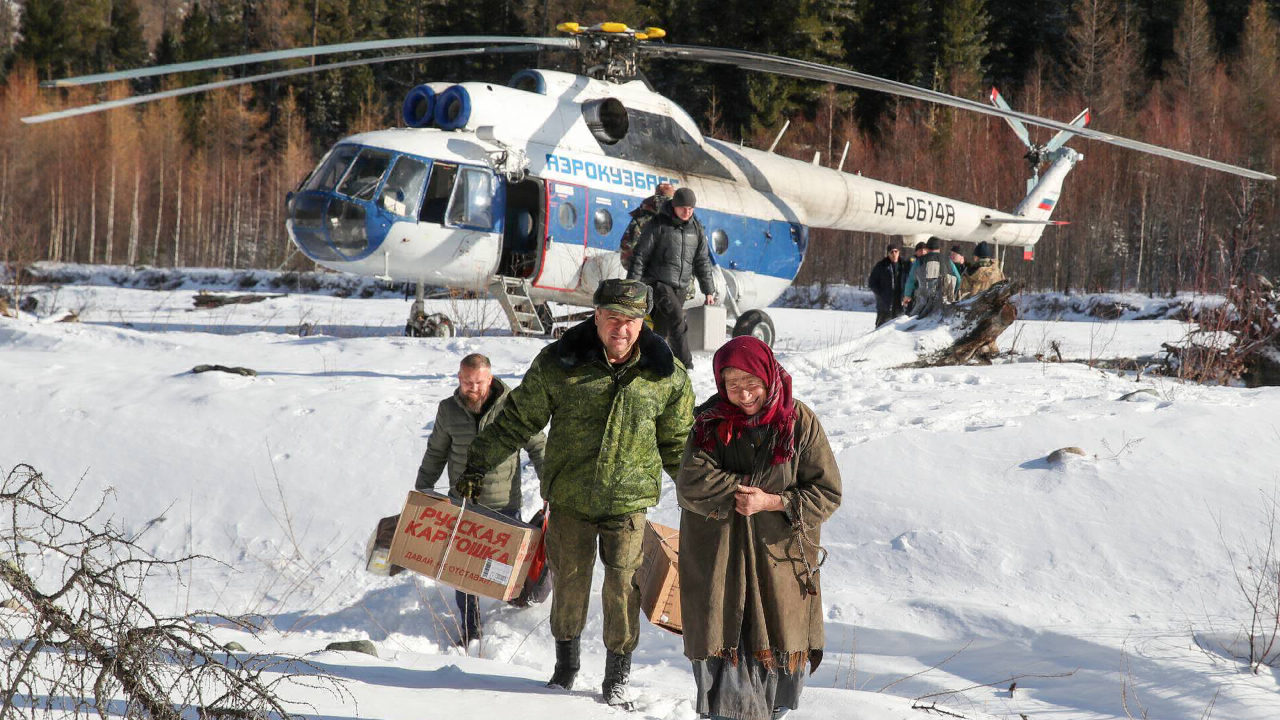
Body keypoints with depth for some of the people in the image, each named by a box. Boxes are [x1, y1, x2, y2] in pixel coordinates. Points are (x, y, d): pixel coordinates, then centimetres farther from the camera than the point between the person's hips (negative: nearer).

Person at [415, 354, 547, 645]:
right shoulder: (449, 410, 1)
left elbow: (537, 447, 1)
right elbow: (436, 453, 14)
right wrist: (421, 491, 15)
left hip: (504, 503, -2)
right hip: (462, 501, 2)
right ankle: (469, 627, 12)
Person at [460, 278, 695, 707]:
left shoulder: (666, 376, -2)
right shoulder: (559, 365, -5)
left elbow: (677, 445, 12)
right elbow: (518, 420, 5)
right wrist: (477, 465, 6)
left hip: (629, 501, 0)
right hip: (569, 499, 0)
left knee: (623, 588, -3)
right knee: (568, 583, 10)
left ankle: (617, 676, 14)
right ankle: (566, 664, 32)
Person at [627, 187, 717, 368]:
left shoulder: (696, 229, 9)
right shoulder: (658, 225, -7)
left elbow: (702, 262, 15)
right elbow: (640, 256, -6)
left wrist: (709, 291, 13)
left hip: (679, 287, 5)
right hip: (658, 283, -5)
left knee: (661, 330, 5)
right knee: (677, 319, -22)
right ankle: (685, 366, -23)